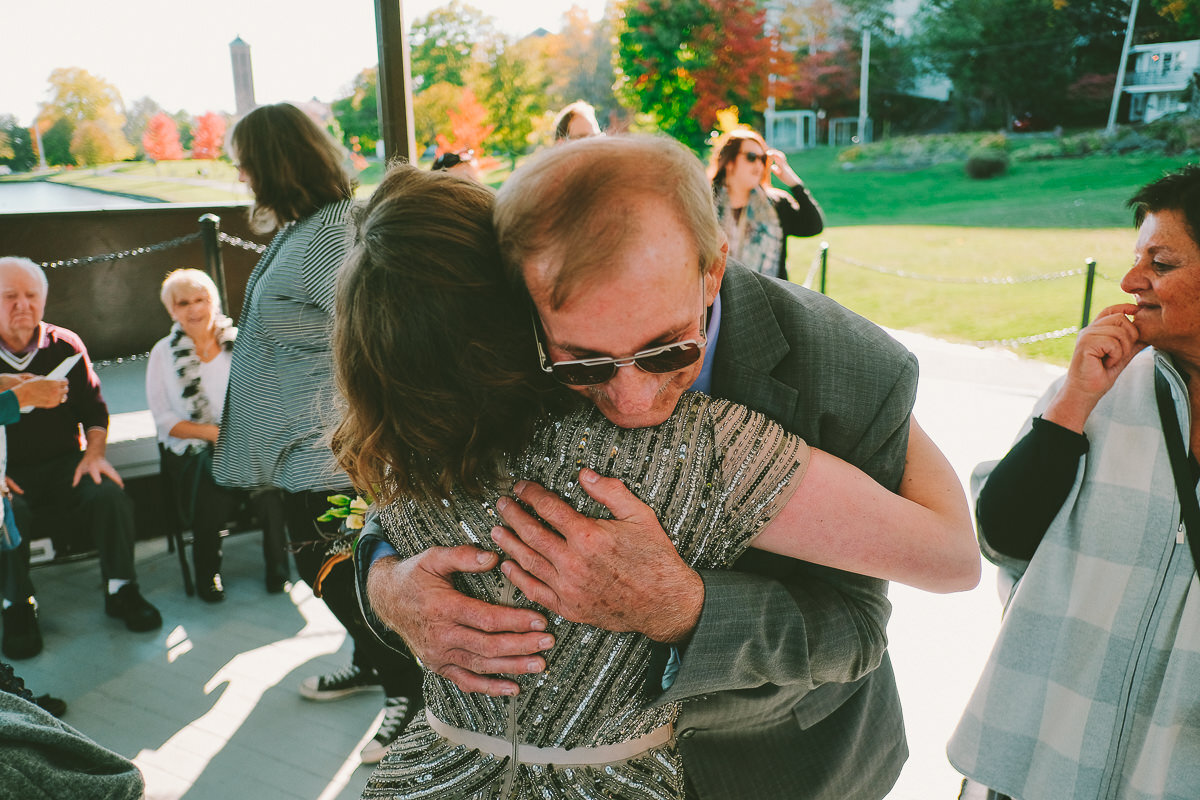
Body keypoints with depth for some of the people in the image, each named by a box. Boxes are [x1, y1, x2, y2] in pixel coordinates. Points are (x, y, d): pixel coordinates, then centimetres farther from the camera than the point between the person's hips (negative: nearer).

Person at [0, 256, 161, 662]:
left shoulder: (65, 346, 5)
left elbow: (94, 408, 10)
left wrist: (94, 453, -5)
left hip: (64, 462, 1)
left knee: (110, 495, -25)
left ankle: (120, 591, -8)